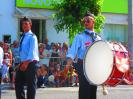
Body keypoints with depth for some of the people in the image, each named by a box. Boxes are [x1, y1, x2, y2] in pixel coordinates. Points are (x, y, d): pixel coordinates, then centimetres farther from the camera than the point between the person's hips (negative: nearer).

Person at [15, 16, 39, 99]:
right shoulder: (23, 37, 15)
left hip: (31, 63, -8)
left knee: (31, 84, -1)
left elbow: (32, 51, -17)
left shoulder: (32, 37, -9)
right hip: (23, 63, 9)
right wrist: (22, 63, 13)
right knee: (18, 83, 10)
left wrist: (26, 63, -22)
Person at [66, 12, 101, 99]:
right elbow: (72, 53, -10)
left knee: (93, 89, 9)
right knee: (84, 89, -10)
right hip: (83, 65, -5)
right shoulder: (80, 37, -2)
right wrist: (67, 66, -23)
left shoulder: (98, 38, 12)